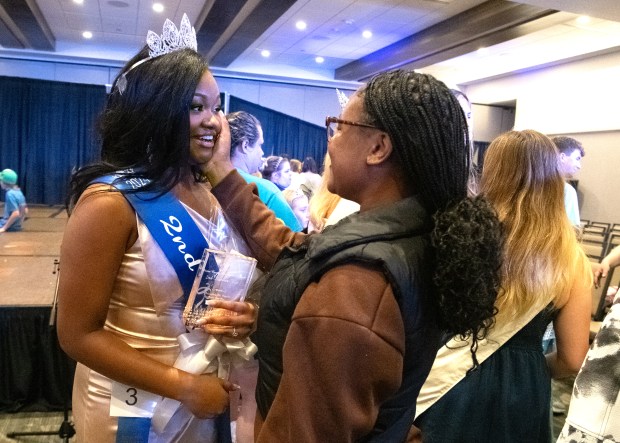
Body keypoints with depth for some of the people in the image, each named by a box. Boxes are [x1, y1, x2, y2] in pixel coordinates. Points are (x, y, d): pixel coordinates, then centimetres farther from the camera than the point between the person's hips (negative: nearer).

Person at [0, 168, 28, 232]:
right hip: (16, 226, 9)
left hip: (9, 227, -8)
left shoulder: (10, 194, -17)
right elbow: (25, 211, 14)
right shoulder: (19, 192, 8)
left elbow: (16, 213, -24)